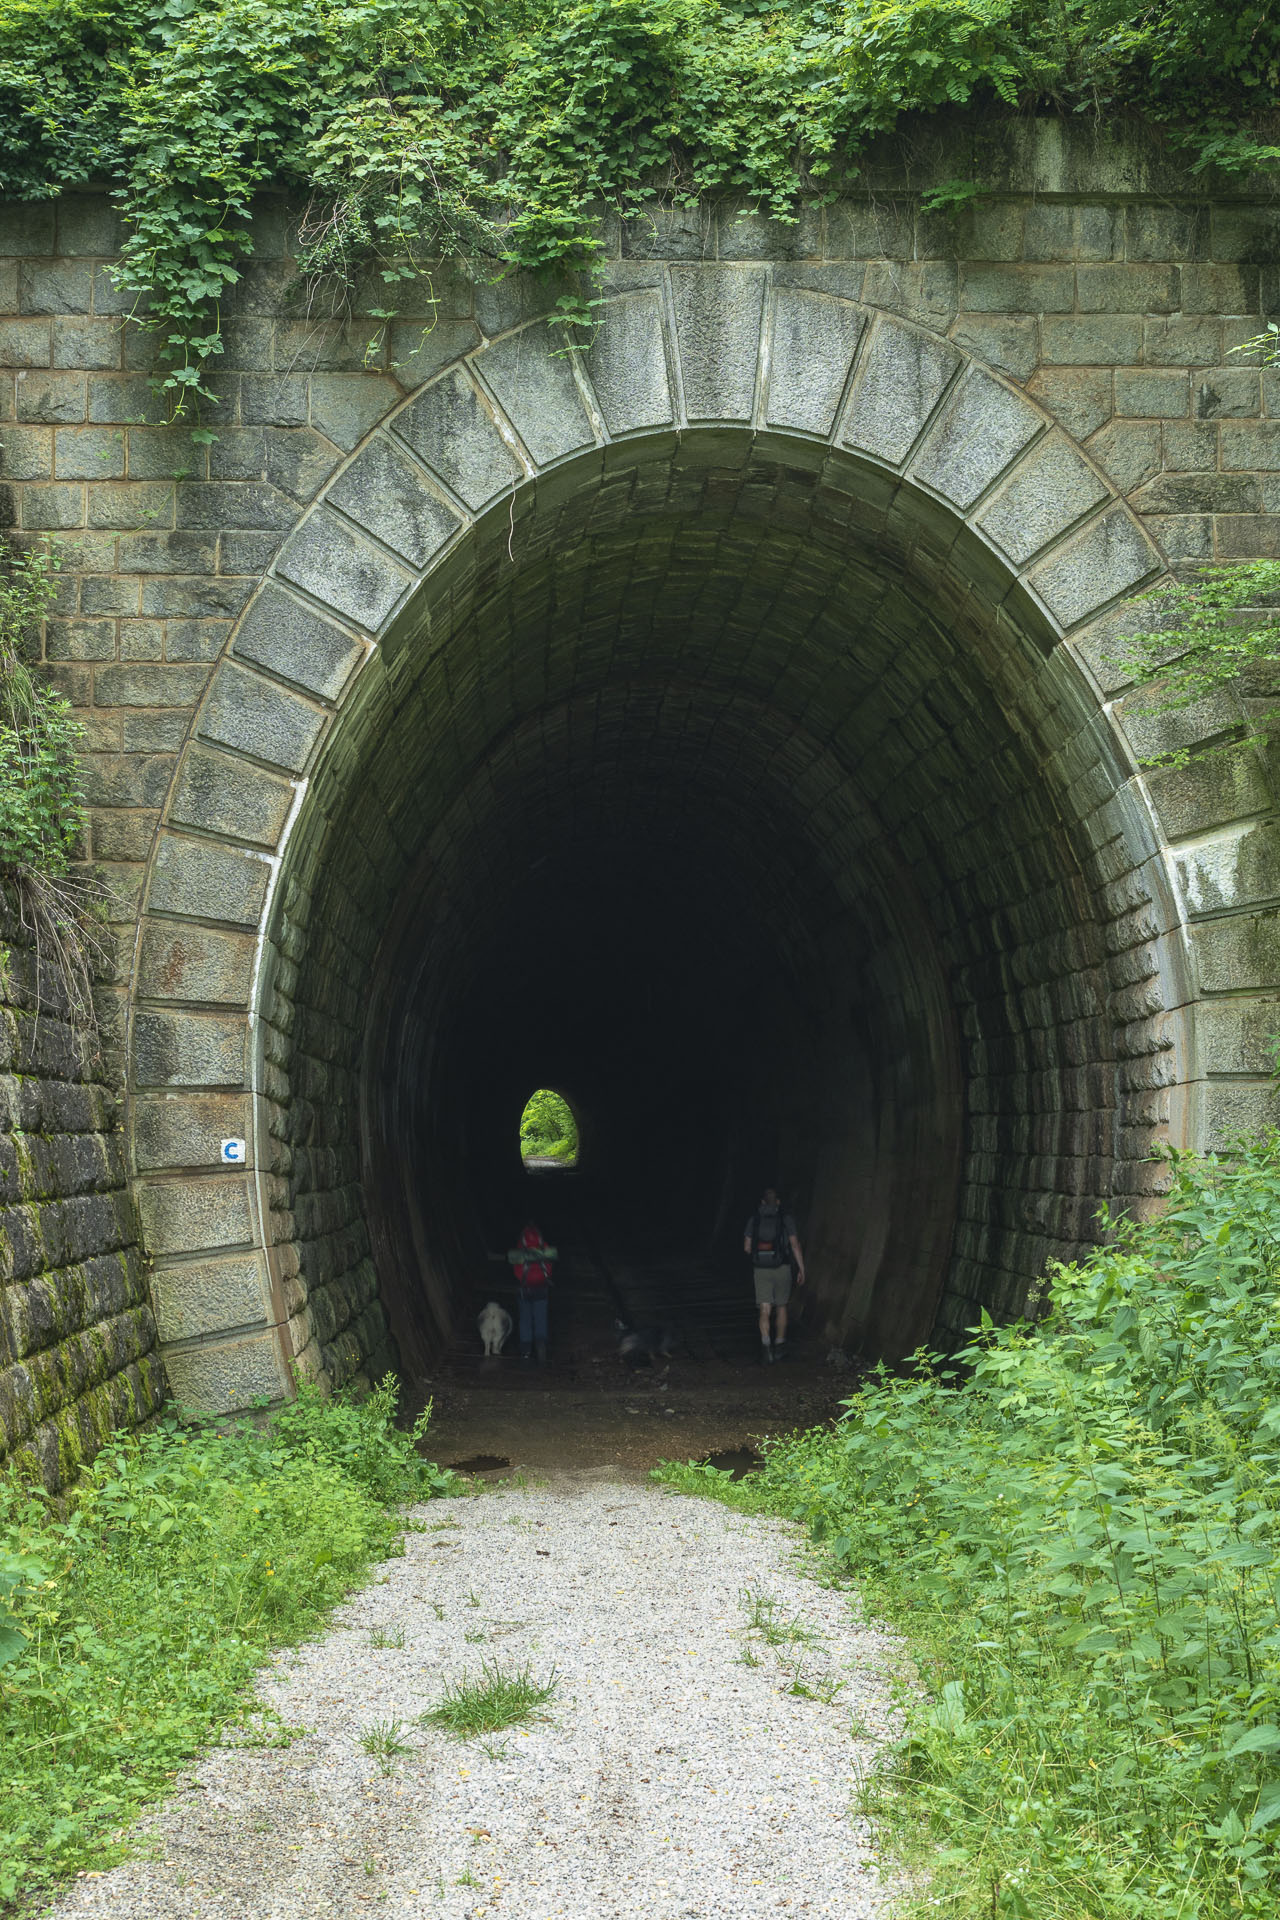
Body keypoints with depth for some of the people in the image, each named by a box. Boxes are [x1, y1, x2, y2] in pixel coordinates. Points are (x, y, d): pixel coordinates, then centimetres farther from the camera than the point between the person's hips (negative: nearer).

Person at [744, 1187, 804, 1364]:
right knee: (781, 1308, 17)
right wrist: (801, 1269, -2)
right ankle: (779, 1347, 28)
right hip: (782, 1268, 0)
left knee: (765, 1311, -2)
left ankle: (765, 1345, -24)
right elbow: (795, 1245, -6)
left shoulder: (754, 1219, 4)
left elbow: (747, 1247, 4)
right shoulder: (786, 1218, -1)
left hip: (760, 1269, 0)